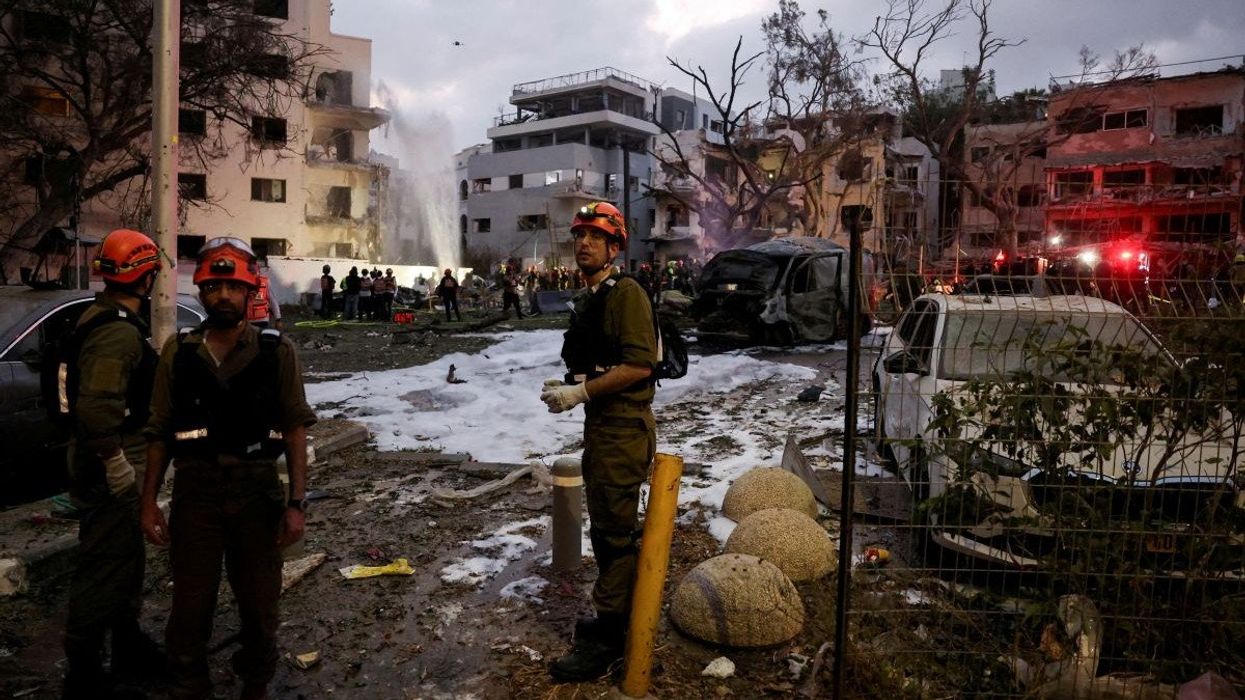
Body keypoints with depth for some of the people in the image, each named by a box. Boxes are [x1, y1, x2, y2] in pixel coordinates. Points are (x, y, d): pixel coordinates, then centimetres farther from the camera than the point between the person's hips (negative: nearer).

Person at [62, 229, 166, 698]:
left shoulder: (104, 318, 10)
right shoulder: (120, 331, -23)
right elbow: (97, 406, -32)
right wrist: (116, 463, -24)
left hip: (109, 463, 11)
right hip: (110, 470, -11)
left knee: (126, 558, 22)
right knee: (103, 569, 1)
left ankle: (129, 646, 37)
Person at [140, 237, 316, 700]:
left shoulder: (277, 351, -4)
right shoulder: (178, 352, 1)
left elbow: (294, 430, -4)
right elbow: (160, 433, 5)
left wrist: (295, 503, -8)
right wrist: (149, 502, 2)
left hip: (257, 493, 0)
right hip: (194, 494, 1)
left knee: (259, 605, 14)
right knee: (190, 607, 11)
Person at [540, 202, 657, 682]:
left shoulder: (626, 293, -14)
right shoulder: (586, 300, 15)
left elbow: (639, 365, -23)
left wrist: (582, 391, -21)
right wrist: (566, 386, 7)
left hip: (624, 427, -10)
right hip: (599, 425, 10)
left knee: (615, 530, -1)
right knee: (607, 528, 19)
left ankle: (607, 639, 10)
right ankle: (617, 618, 34)